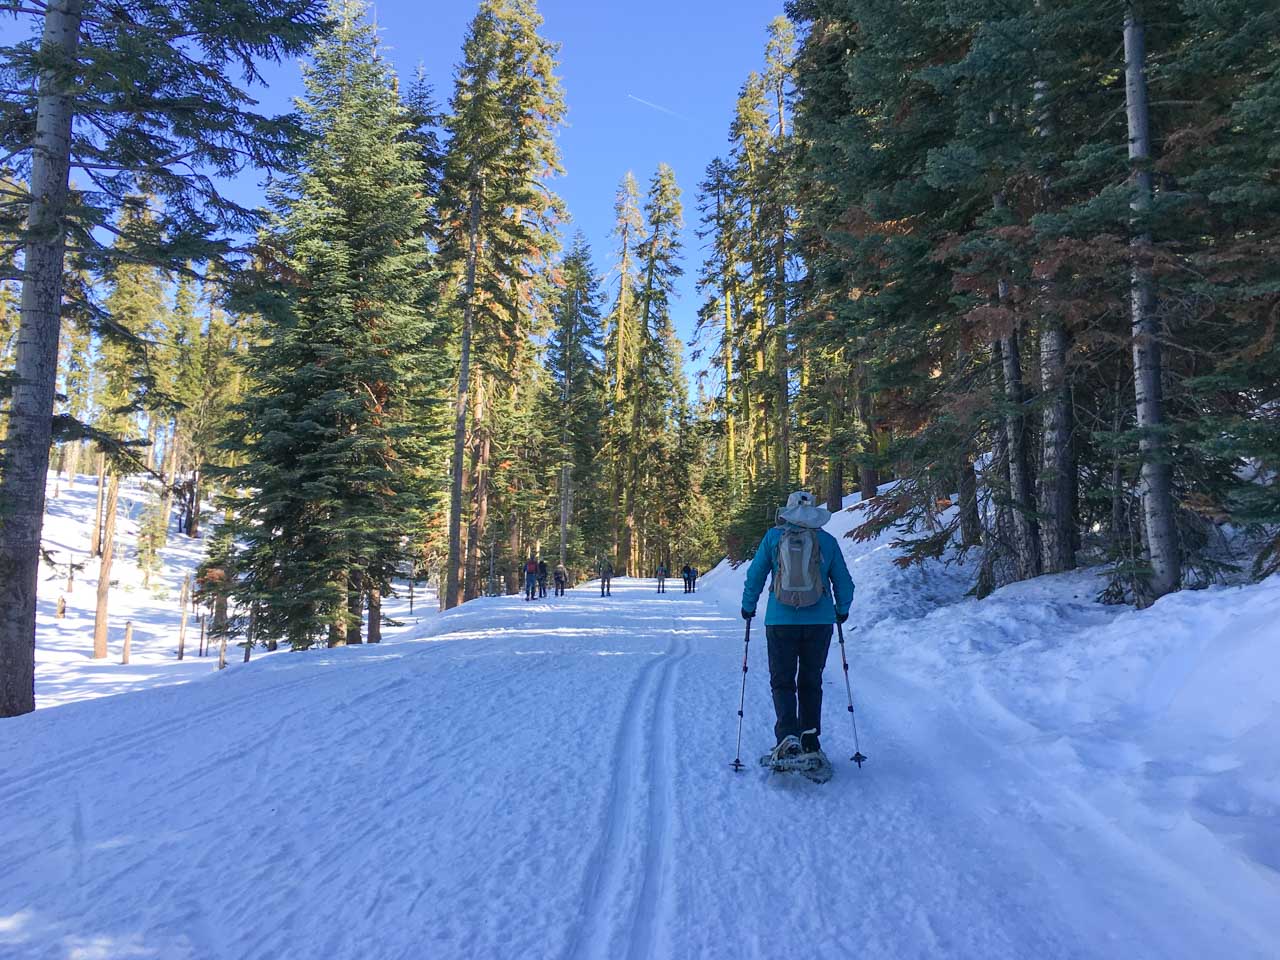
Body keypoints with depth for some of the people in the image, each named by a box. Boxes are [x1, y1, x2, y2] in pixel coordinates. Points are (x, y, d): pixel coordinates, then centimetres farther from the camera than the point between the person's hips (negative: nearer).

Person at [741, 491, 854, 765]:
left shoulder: (774, 536, -1)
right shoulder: (827, 540, 1)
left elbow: (755, 575, 4)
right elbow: (844, 582, 8)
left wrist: (748, 607, 19)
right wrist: (842, 610, 26)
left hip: (780, 622, -1)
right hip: (819, 622, 1)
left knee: (782, 682, 6)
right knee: (811, 683, 14)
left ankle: (788, 735, -12)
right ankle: (810, 741, 18)